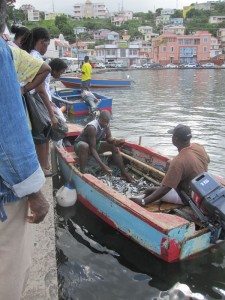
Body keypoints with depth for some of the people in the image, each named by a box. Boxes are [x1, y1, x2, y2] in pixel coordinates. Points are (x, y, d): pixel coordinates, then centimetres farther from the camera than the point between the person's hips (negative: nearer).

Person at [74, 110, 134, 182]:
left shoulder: (106, 125, -13)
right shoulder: (92, 127, -34)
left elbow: (109, 138, -4)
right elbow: (92, 148, -36)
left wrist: (114, 140, -30)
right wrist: (102, 165, -42)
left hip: (95, 144, 7)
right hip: (80, 144, -7)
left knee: (113, 146, -7)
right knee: (85, 146, -42)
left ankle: (123, 173, -2)